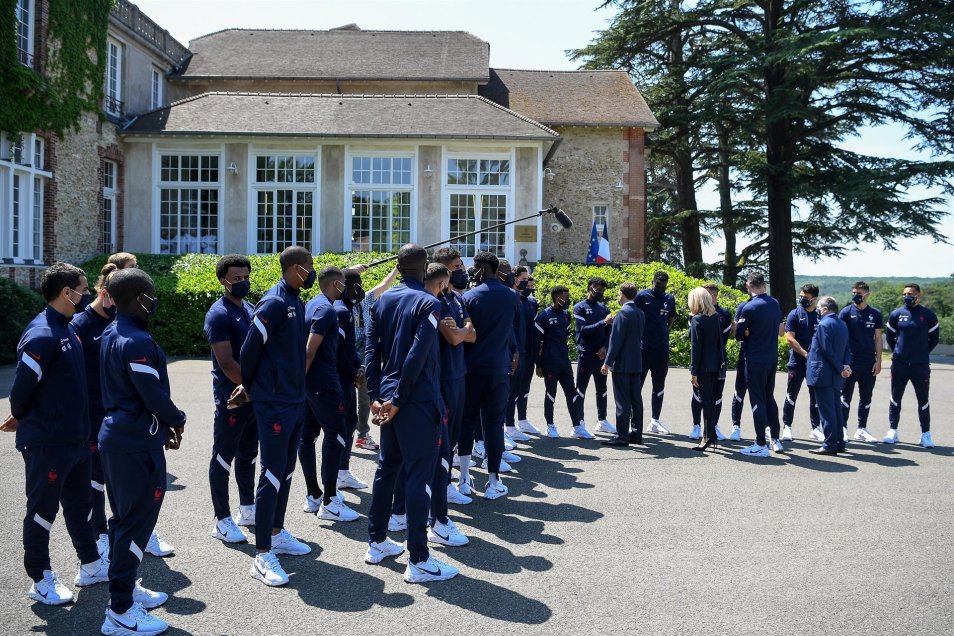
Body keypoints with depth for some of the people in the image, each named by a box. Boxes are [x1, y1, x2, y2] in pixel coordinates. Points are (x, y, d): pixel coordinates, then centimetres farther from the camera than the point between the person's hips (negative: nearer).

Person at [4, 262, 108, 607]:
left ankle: (91, 565, 33)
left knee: (79, 504, 19)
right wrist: (22, 419, 0)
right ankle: (41, 580, 20)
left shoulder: (68, 330, 7)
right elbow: (22, 387, -17)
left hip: (75, 437, 9)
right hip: (46, 442, -9)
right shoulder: (41, 335, -21)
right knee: (42, 510, 7)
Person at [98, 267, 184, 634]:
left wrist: (164, 424, 11)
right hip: (137, 444, -10)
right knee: (137, 522, -3)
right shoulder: (138, 342, -21)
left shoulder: (111, 335, 9)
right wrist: (177, 421, -1)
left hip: (116, 436, 10)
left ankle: (125, 588, 33)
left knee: (124, 517, 19)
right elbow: (154, 396, -21)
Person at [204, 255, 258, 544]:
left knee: (248, 454, 17)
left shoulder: (250, 310, 12)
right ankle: (222, 521, 8)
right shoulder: (219, 314, -14)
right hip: (231, 397, -8)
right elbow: (226, 363, -20)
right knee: (224, 457, 1)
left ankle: (247, 509, 30)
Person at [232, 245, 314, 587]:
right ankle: (262, 555, 0)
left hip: (295, 400, 9)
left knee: (286, 470, 17)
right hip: (274, 402, -9)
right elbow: (249, 349, -15)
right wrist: (249, 387, 1)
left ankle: (277, 533, 31)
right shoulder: (274, 303, -17)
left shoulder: (296, 302, 11)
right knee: (272, 473, -6)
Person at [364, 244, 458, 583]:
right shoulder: (428, 304, -12)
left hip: (388, 399, 7)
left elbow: (371, 351, 4)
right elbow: (417, 357, -18)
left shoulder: (381, 302, 8)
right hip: (418, 401, -7)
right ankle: (418, 561, 0)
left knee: (387, 467, 18)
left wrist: (376, 396, 3)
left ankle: (377, 542, 28)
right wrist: (398, 399, -12)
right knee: (418, 476, -4)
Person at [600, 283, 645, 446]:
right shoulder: (640, 313, 10)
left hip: (622, 364, -8)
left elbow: (616, 340, -17)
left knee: (622, 400, -5)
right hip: (637, 363, 8)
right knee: (636, 399, 11)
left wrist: (607, 362, -14)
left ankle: (622, 436, -3)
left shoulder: (623, 313, -14)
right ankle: (636, 434, 16)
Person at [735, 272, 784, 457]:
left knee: (758, 401, 0)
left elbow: (739, 335, -10)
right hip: (773, 358, 6)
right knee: (769, 398, 19)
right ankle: (776, 440, 24)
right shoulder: (775, 304, 4)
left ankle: (761, 445, 2)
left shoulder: (748, 308, -16)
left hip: (755, 361, -6)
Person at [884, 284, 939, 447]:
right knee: (895, 398, 7)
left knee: (923, 400, 5)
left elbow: (934, 338, 9)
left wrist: (923, 353, 9)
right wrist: (898, 352, 11)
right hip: (899, 364, 1)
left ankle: (926, 434, 12)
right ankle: (893, 431, 16)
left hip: (921, 365, -1)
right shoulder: (896, 314, 1)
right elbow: (890, 337, 12)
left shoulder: (928, 315, -1)